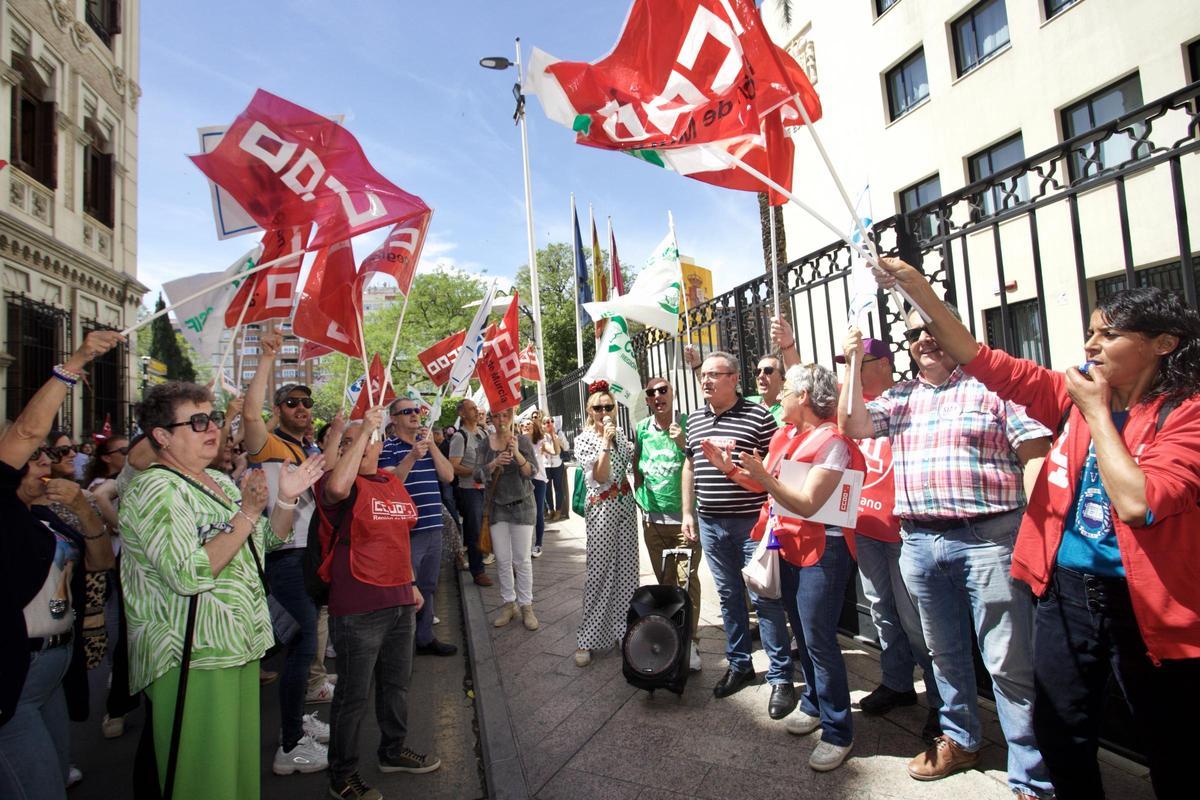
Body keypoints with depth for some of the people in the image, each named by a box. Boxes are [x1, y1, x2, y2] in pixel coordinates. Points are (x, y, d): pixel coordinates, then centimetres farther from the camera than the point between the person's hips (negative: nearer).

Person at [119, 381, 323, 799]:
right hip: (192, 659, -8)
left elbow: (267, 541, 19)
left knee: (241, 762, 20)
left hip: (239, 649, 8)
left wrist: (287, 498, 2)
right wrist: (246, 515, -24)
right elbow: (188, 575, -27)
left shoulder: (220, 482, 10)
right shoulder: (155, 489, -16)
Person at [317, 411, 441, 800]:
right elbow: (336, 487, -38)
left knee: (397, 683, 22)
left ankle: (393, 750, 42)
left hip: (399, 602, 7)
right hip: (358, 607, -7)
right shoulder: (344, 483, -11)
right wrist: (364, 429, -31)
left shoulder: (393, 482, 10)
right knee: (354, 694, 6)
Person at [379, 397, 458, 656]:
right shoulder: (388, 447, -4)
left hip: (433, 528, 7)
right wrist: (412, 456, -29)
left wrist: (431, 445, -5)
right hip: (406, 532, -7)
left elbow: (448, 476, 5)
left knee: (427, 587, 16)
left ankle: (425, 637, 29)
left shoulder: (427, 445, 16)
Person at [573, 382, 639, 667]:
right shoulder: (583, 440, -7)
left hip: (626, 505, 6)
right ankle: (588, 639, 8)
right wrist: (605, 440, -18)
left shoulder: (620, 433, 9)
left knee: (627, 570, 8)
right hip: (602, 509, -5)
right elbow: (601, 477, -16)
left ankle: (623, 630, 21)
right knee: (599, 572, -3)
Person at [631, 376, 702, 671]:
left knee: (687, 580, -4)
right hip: (653, 517, 4)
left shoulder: (687, 424, -7)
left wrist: (684, 444, -23)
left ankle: (690, 642, 7)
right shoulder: (641, 429, 4)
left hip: (685, 516, -4)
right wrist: (640, 494, 8)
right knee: (664, 580, 15)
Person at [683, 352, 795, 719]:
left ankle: (781, 677, 14)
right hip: (710, 523, 5)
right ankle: (739, 664, 31)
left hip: (752, 521, -5)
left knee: (764, 598, 0)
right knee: (729, 596, 16)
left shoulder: (758, 416, -9)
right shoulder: (694, 420, 9)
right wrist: (688, 512, 14)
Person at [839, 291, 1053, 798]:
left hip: (987, 539, -5)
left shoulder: (992, 385, -1)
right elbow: (853, 426, -1)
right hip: (919, 542, 5)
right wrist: (854, 363, -1)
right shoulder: (900, 397, 13)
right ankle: (960, 740, 39)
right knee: (944, 652, 20)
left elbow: (1036, 453, -6)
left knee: (1009, 664, 1)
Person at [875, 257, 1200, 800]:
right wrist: (915, 285, -7)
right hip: (1066, 589, 4)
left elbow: (1137, 502, -27)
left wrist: (1097, 412, -17)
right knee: (1059, 733, 17)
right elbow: (980, 358, -2)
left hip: (1147, 604, -4)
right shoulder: (1076, 395, 1)